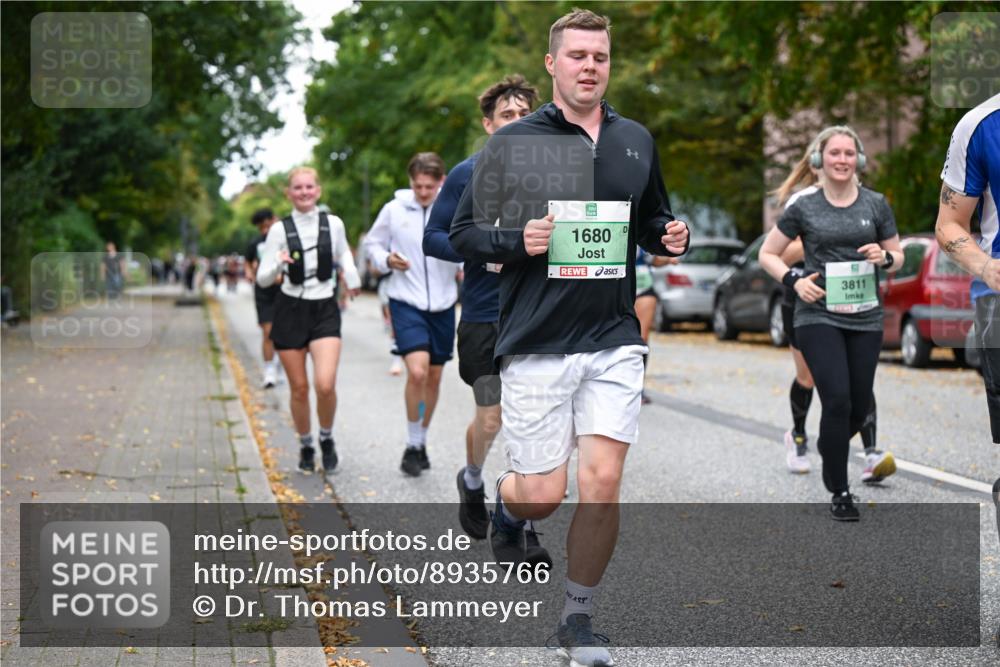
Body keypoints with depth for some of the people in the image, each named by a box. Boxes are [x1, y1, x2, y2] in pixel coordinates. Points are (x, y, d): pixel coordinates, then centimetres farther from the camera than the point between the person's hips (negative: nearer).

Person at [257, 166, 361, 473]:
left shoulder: (333, 224, 2)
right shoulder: (280, 230, -3)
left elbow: (343, 253, 23)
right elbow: (262, 279, -4)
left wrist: (352, 278, 4)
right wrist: (278, 263, -24)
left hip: (325, 310, 0)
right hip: (291, 311, 0)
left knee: (325, 384, -16)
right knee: (299, 388, 5)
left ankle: (327, 438, 11)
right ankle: (305, 446, 28)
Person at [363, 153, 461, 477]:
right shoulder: (394, 210, -4)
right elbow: (372, 243, 9)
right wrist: (387, 260, -11)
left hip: (442, 304, 2)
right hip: (406, 302, -2)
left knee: (434, 377, 12)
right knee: (417, 371, -18)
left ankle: (422, 442, 30)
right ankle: (412, 445, -1)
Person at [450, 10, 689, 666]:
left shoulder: (636, 140, 11)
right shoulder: (512, 142, -1)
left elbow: (652, 219, 24)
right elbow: (464, 232, 2)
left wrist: (671, 236, 2)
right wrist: (517, 241, -17)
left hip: (614, 342, 3)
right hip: (536, 344, -2)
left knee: (602, 484, -5)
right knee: (543, 495, -1)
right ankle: (505, 502, 37)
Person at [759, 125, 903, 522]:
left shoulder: (876, 204, 5)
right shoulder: (804, 208, 0)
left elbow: (897, 258, 13)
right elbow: (767, 254, 7)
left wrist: (885, 258, -11)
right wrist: (793, 280, -11)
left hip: (865, 318, 3)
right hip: (818, 316, -3)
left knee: (859, 408, 7)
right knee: (838, 400, -14)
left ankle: (828, 447, 41)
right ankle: (839, 492, 0)